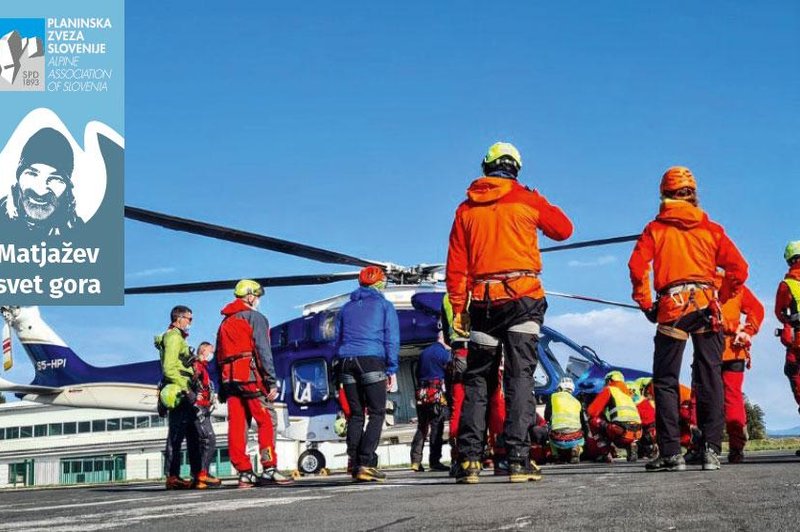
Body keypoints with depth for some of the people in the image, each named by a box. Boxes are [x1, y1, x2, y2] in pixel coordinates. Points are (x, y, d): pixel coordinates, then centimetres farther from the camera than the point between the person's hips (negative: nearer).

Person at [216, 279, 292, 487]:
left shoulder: (225, 323, 23)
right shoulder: (255, 318, 1)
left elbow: (218, 357, 18)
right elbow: (263, 351, -10)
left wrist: (221, 389, 18)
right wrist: (272, 382, -13)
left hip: (229, 379, 7)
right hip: (250, 376, -7)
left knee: (236, 425, 3)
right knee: (266, 421, -6)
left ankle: (244, 473, 1)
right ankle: (269, 469, -15)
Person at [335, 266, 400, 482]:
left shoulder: (347, 308, 21)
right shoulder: (384, 306, 9)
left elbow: (338, 339, 18)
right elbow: (392, 339, 2)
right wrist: (392, 369, 2)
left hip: (346, 362, 4)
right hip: (372, 361, -4)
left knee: (356, 414, 9)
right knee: (377, 413, -3)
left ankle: (355, 464, 1)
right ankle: (366, 463, -16)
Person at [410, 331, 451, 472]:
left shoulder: (423, 353, 16)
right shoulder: (444, 352, -3)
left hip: (421, 393, 6)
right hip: (437, 392, -6)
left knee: (422, 427, 9)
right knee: (437, 427, -4)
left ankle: (415, 461, 3)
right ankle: (434, 461, -7)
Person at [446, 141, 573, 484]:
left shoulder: (467, 208, 9)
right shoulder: (528, 201, 3)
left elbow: (456, 264, 6)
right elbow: (563, 229, 14)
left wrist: (458, 308, 9)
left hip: (483, 302, 2)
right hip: (523, 298, -2)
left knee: (477, 379, 7)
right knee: (520, 378, -2)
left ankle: (469, 459, -1)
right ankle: (518, 459, -10)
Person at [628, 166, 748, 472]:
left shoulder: (656, 228, 8)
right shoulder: (710, 229, 12)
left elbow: (638, 266, -5)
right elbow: (738, 268, 6)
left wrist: (646, 304, 5)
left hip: (672, 307, -2)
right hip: (706, 306, 2)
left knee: (665, 381, 3)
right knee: (709, 380, 5)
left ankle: (671, 453, -4)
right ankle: (712, 450, 1)